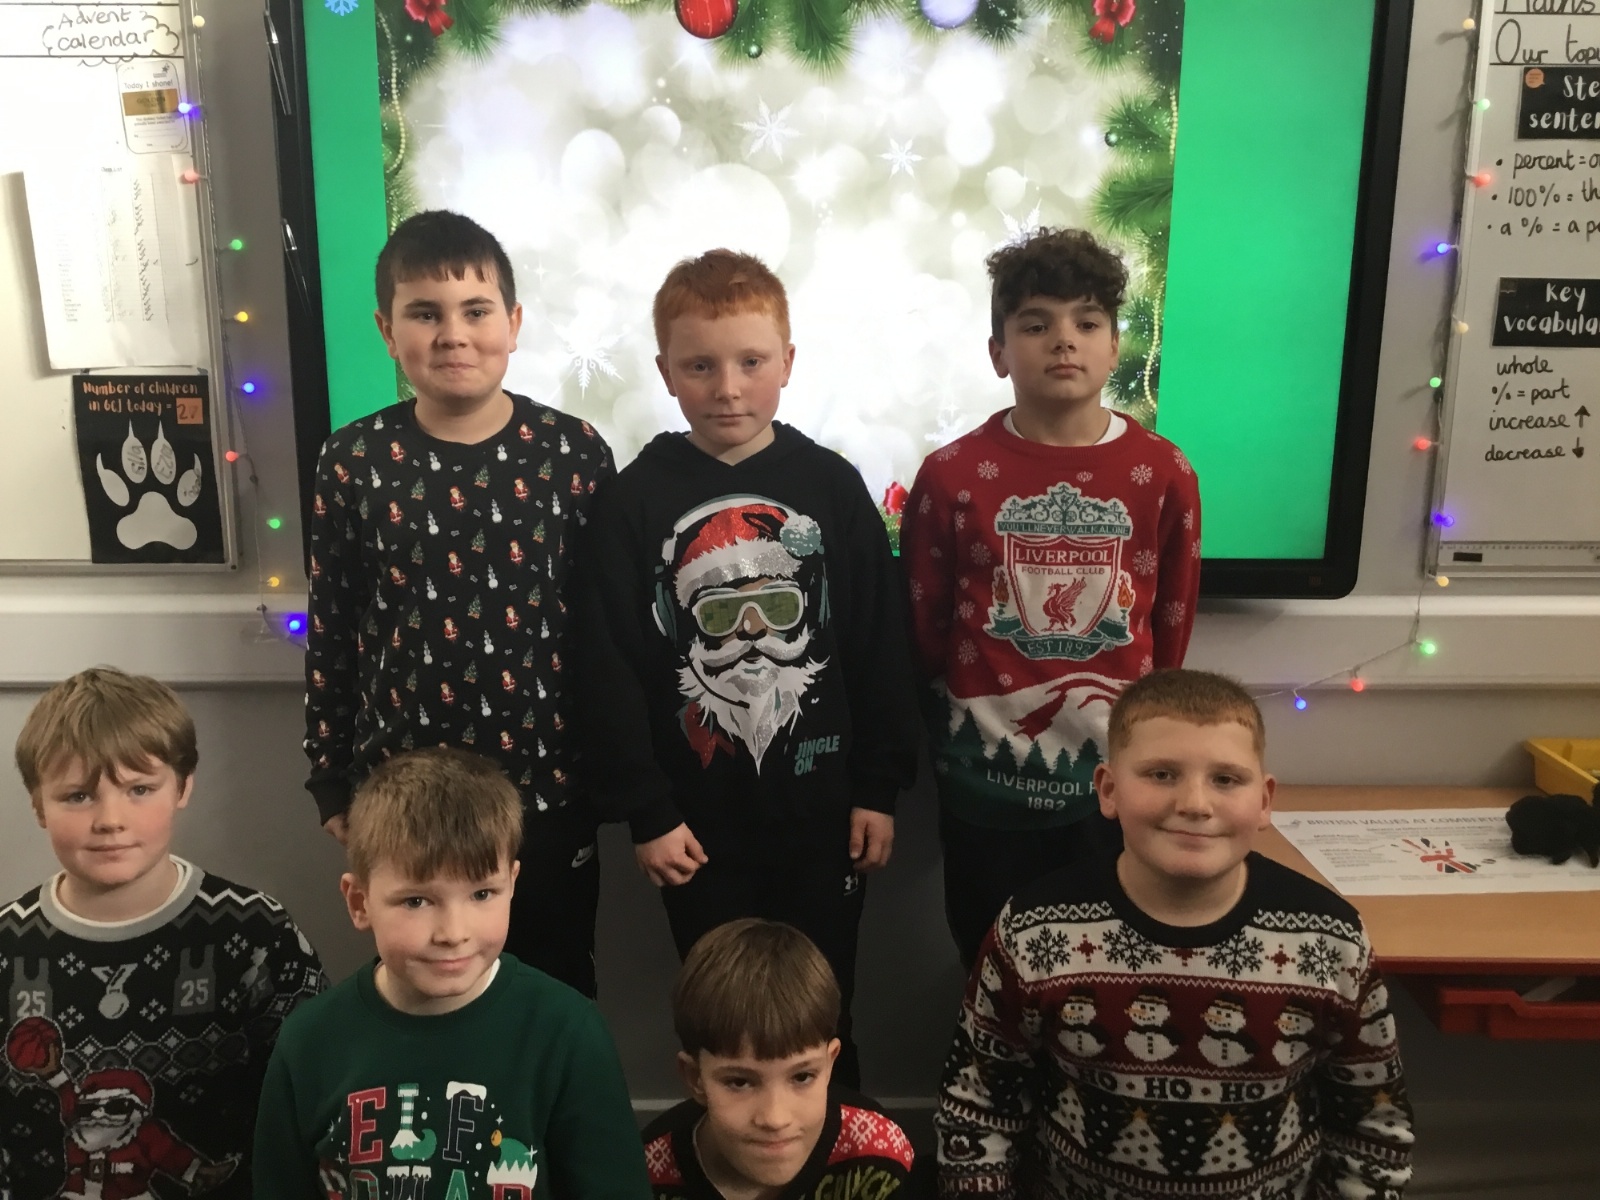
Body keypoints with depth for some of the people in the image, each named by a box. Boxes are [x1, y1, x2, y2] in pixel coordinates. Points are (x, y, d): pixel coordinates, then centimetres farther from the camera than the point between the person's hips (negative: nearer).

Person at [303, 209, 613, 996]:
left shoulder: (572, 452, -8)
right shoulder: (354, 462, -6)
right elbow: (330, 633, 1)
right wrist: (331, 781, 5)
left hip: (549, 784, 0)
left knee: (560, 991, 17)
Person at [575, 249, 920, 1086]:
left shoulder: (832, 486, -3)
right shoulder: (635, 500, -6)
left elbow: (881, 646, 0)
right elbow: (609, 669, -5)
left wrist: (879, 788, -1)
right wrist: (643, 810, -7)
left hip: (820, 807, 1)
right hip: (698, 818, 0)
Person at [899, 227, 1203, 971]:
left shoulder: (1164, 474, -4)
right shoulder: (952, 475, -9)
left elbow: (1171, 626, 6)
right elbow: (921, 623, 1)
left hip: (1116, 774, 1)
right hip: (987, 777, -1)